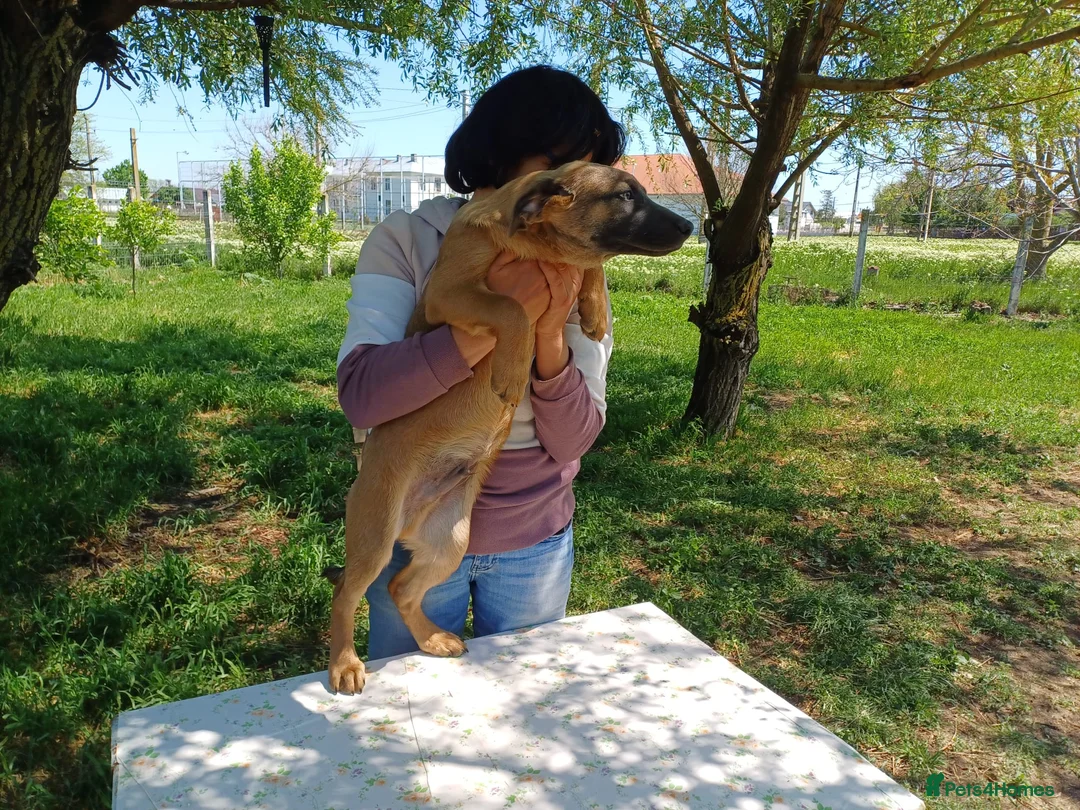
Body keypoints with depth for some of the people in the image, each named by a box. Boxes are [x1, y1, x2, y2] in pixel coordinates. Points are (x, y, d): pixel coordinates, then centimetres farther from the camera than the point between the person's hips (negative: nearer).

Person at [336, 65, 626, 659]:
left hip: (536, 546, 3)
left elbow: (572, 442, -11)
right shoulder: (406, 241, -13)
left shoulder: (576, 273, -6)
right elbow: (360, 395, -27)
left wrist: (550, 333, -27)